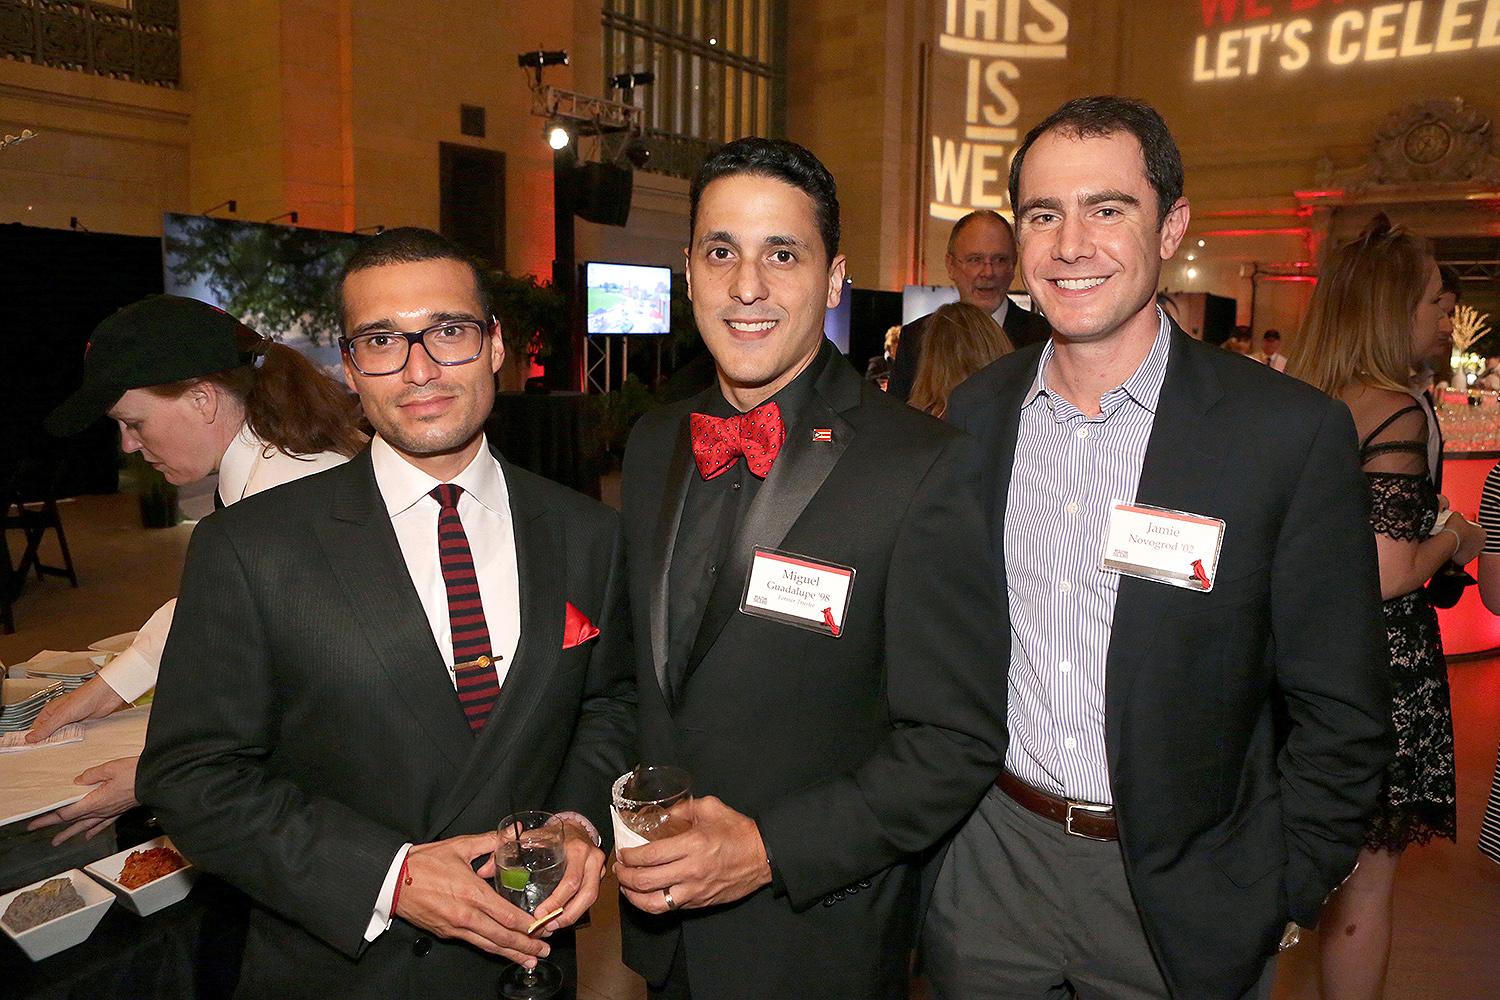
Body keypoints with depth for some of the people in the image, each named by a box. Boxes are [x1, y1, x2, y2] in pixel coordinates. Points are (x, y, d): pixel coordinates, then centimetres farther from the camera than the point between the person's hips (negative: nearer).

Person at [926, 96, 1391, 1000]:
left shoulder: (1293, 433, -13)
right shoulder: (976, 415, -3)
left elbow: (1341, 716, -7)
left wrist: (1272, 903, -8)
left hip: (1181, 894, -2)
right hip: (987, 868, 3)